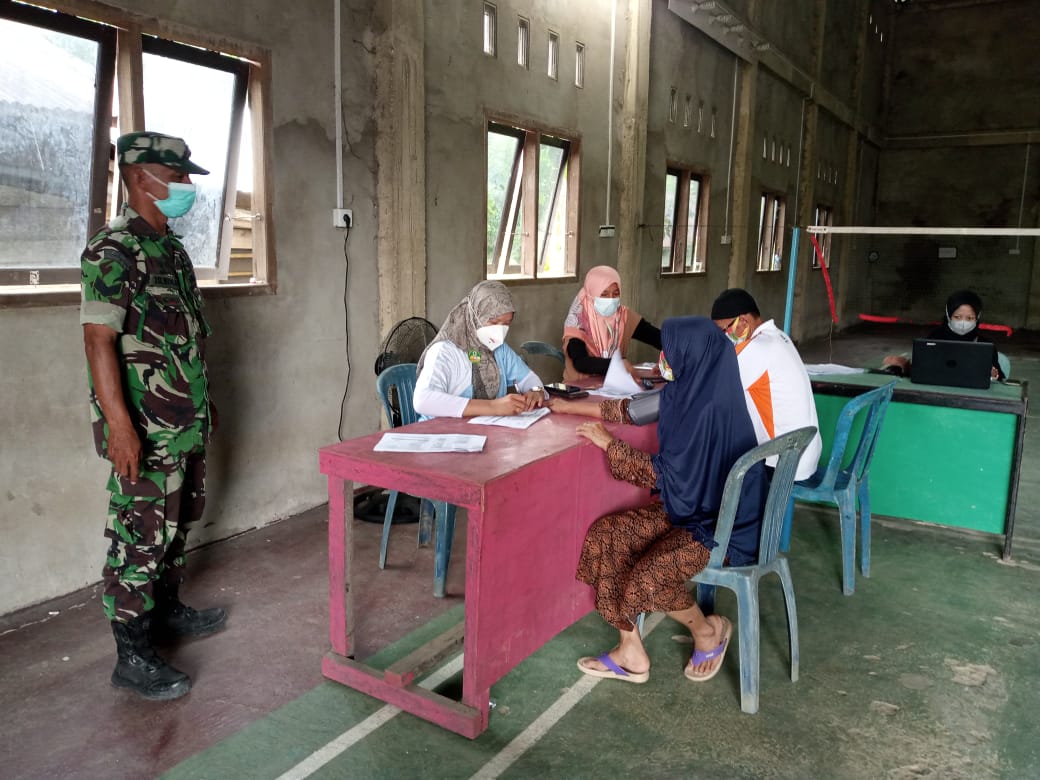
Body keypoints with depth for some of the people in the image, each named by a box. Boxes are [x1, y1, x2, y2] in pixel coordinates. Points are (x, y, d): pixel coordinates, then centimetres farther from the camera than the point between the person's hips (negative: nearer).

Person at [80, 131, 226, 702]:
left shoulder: (170, 247, 13)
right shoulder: (114, 249, -15)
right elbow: (98, 338, -21)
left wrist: (202, 399, 22)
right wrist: (119, 425, -26)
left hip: (187, 423, 9)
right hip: (146, 432, -9)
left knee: (177, 522, 20)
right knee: (140, 537, 0)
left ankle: (167, 611, 38)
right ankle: (132, 656, 12)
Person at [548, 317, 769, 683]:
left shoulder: (711, 409, -28)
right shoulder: (690, 389, -1)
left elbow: (664, 476, -24)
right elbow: (634, 408, 15)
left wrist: (607, 443, -14)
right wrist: (572, 406, 21)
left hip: (725, 523, -9)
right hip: (693, 504, 9)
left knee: (647, 579, -27)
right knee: (604, 538, -5)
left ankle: (708, 630, 6)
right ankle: (631, 654, 4)